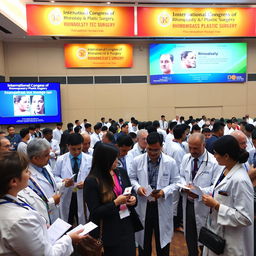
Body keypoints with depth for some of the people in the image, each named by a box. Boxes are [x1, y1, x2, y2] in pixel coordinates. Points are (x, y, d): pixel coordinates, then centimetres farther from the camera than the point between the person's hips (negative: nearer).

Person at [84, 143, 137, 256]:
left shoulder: (122, 172, -1)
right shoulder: (91, 181, -17)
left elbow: (131, 191, 13)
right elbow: (95, 212, -16)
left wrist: (133, 198, -9)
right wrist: (115, 203, -23)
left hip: (127, 226, 5)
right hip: (109, 232, -5)